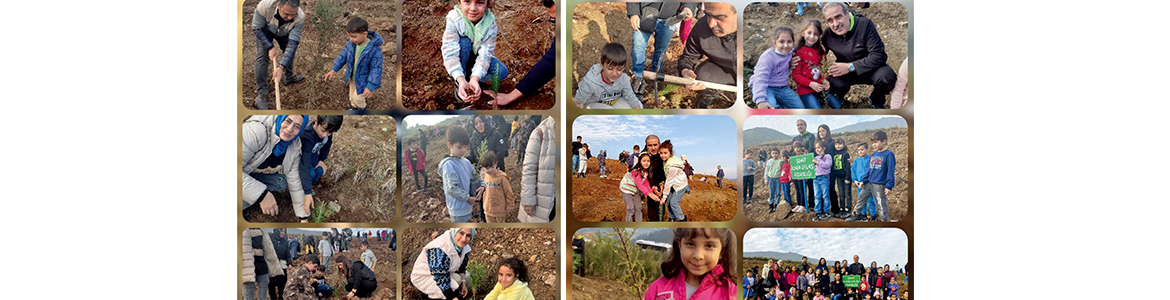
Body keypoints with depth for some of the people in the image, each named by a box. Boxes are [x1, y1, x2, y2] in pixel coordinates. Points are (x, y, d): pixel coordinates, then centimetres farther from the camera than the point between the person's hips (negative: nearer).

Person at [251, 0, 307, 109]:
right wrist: (270, 47, -34)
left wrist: (281, 67, -45)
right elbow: (257, 28, -27)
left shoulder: (300, 17, -40)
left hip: (284, 33, 3)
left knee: (290, 52, 13)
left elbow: (292, 43, -37)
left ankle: (288, 78, 41)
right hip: (265, 29, -2)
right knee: (262, 56, -15)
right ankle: (261, 93, -14)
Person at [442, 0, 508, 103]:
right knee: (464, 42, -32)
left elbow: (485, 54, -31)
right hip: (462, 59, -1)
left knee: (502, 72, -22)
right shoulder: (453, 20, -30)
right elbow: (450, 53, -36)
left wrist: (475, 78, -49)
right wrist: (461, 80, -51)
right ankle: (458, 83, -18)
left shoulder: (490, 23, -25)